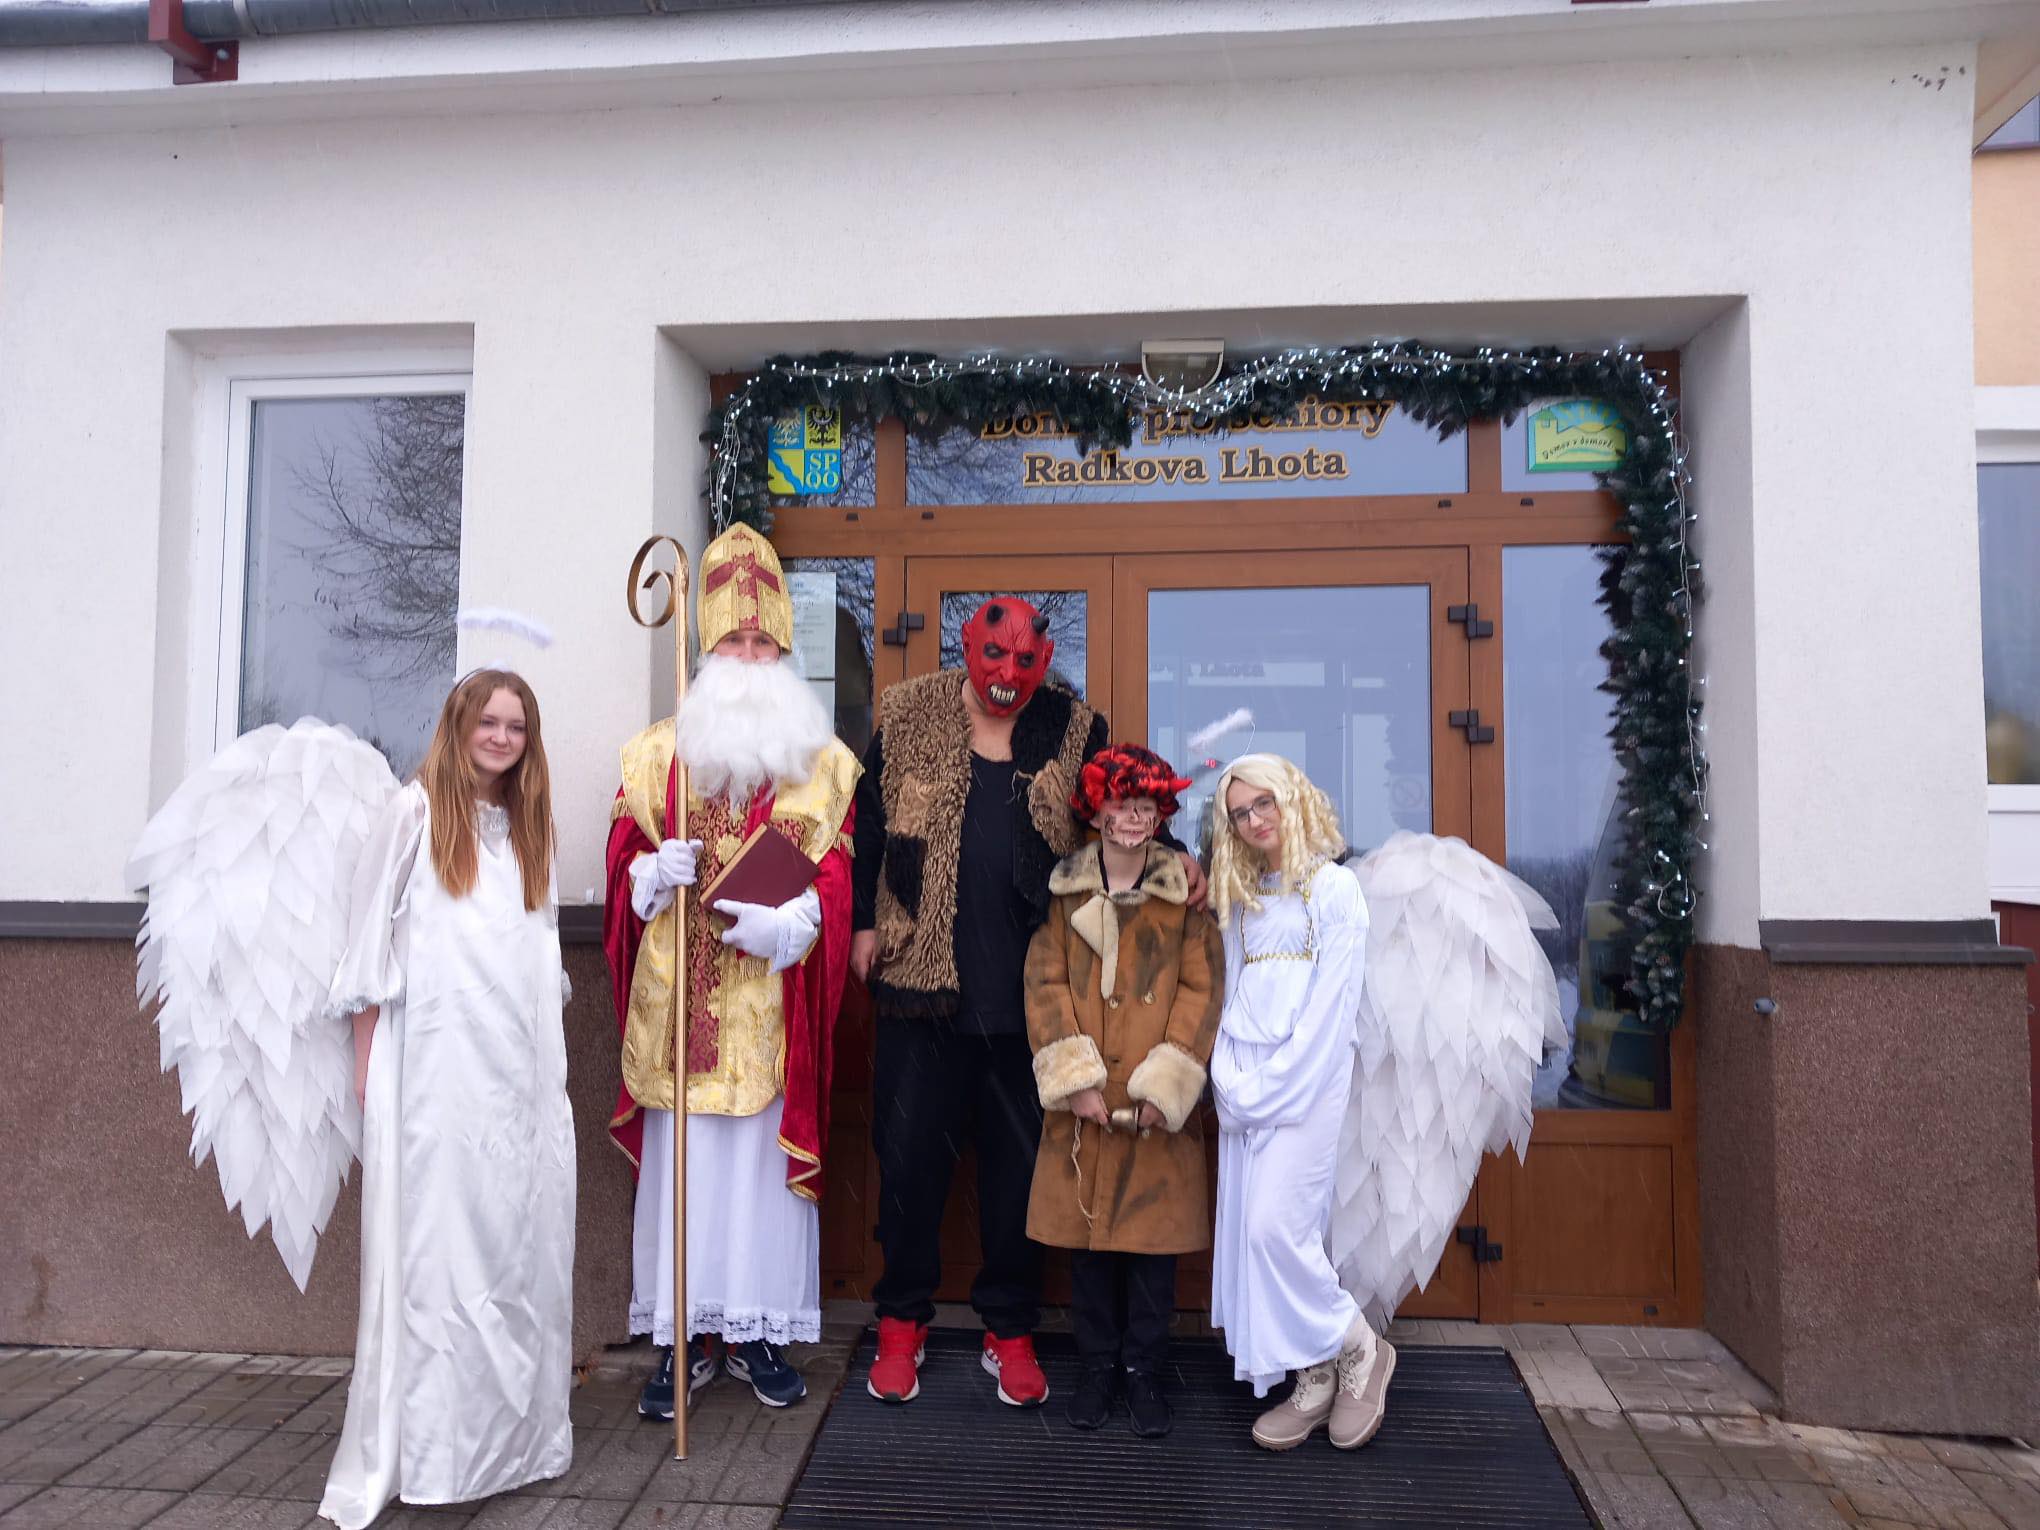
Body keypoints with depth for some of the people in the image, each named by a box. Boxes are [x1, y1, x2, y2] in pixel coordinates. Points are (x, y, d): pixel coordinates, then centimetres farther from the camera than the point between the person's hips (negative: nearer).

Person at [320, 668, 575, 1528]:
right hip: (435, 1064, -5)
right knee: (433, 1239, -4)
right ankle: (421, 1445, 5)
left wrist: (549, 1061, 14)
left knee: (519, 1237, 6)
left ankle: (510, 1424, 18)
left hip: (521, 1068, 5)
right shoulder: (415, 812, 1)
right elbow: (372, 934, -1)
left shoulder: (529, 824, 16)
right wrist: (365, 1060, -5)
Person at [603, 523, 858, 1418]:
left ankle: (759, 1331, 18)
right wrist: (655, 872, -13)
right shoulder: (658, 753, 11)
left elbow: (835, 878, 1)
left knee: (769, 1158, 3)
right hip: (679, 1004, 1)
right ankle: (684, 1337, 14)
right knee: (681, 1160, 2)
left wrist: (790, 917, -17)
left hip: (769, 1005, 0)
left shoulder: (824, 764, 8)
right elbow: (623, 861, 8)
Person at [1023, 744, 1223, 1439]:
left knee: (1153, 1234, 6)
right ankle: (1097, 1367, 25)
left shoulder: (1184, 892, 2)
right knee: (1086, 1235, 9)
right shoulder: (1065, 889, 4)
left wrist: (1162, 1085, -11)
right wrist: (1075, 1079, -9)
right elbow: (1045, 984, 0)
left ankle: (1144, 1371, 23)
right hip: (1084, 1100, 1)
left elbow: (1201, 991, -2)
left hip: (1157, 1104, -1)